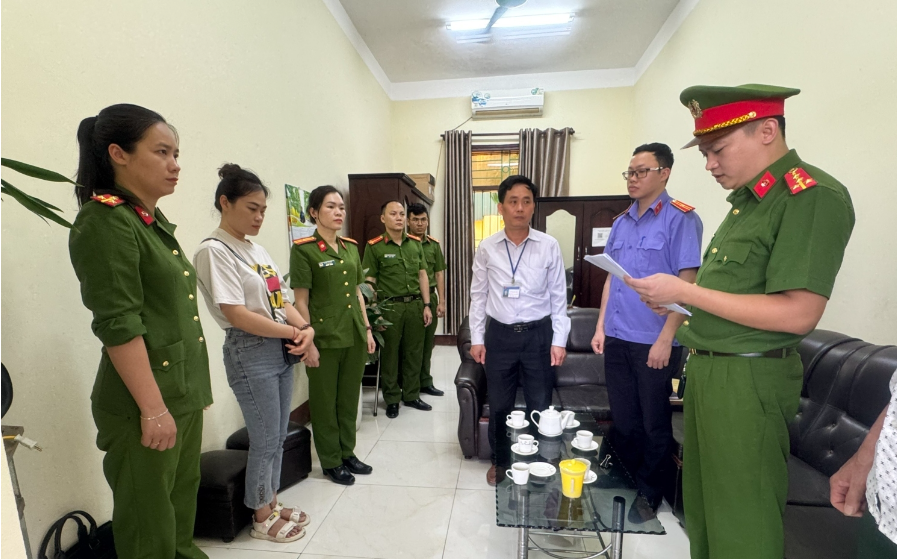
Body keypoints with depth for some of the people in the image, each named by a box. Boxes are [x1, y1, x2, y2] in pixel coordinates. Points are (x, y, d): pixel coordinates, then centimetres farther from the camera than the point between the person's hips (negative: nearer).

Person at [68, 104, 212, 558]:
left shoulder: (155, 223, 12)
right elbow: (118, 326, -21)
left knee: (182, 507, 22)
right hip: (145, 404, -8)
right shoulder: (105, 221, -14)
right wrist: (154, 409, -20)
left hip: (185, 394, 8)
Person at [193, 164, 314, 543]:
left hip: (281, 350, 8)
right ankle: (262, 519, 28)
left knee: (278, 438, 18)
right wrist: (295, 333, -14)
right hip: (251, 354, -7)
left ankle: (272, 504, 37)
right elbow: (237, 315, -19)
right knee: (265, 442, 6)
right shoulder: (214, 251, -12)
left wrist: (305, 328, -8)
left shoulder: (258, 249, 12)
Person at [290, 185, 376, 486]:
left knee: (349, 398, 17)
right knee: (325, 401, 10)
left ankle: (348, 453, 35)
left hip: (354, 336, 6)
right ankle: (331, 462, 28)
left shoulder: (351, 246, 9)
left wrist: (367, 329, 11)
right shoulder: (303, 249, -9)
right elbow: (301, 301, -11)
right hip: (325, 338, -6)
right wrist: (308, 342, -13)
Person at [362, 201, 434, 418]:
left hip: (415, 304, 4)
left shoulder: (415, 243, 9)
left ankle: (411, 395, 29)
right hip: (389, 306, -4)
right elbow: (369, 281, -5)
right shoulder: (374, 246, -4)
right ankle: (392, 399, 23)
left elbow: (422, 275, 11)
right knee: (390, 353, 7)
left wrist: (426, 305, 6)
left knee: (414, 352, 12)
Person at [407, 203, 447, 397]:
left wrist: (441, 301, 5)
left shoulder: (434, 245, 9)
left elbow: (439, 274, 10)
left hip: (430, 297, 4)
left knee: (427, 342, 13)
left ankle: (425, 382, 28)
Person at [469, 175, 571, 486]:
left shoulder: (549, 246, -4)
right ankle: (499, 461, 36)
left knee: (540, 406, 10)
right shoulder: (487, 248, -1)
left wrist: (559, 340, -3)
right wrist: (476, 338, 2)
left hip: (538, 333, 0)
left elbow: (558, 297, 0)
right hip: (499, 334, 1)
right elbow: (478, 295, 4)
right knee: (499, 405, 13)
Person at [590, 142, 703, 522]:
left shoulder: (680, 219, -8)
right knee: (622, 420, 16)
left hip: (654, 344, -5)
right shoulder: (621, 223, 11)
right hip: (617, 339, 6)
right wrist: (601, 326, 9)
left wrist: (665, 339, -16)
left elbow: (686, 283, -13)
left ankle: (648, 495, 31)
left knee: (654, 424, 11)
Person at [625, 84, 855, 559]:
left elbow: (796, 314, -22)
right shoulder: (746, 200, 14)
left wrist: (683, 290, -19)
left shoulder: (813, 197, -14)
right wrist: (677, 301, 4)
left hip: (747, 381, -9)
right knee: (701, 507, 21)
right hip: (706, 369, 9)